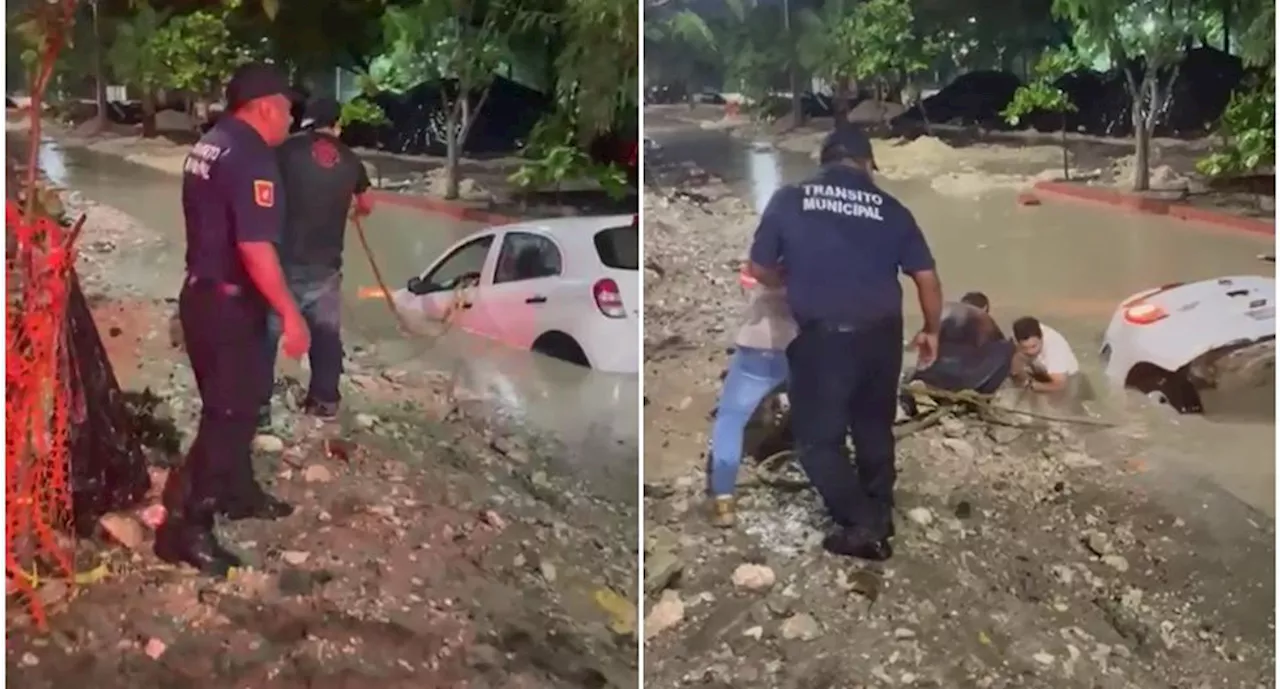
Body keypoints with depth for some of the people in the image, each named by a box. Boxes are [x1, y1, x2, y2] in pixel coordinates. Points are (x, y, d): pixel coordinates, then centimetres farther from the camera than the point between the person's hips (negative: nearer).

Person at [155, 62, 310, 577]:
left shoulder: (208, 145, 10)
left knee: (230, 405, 21)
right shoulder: (252, 157, -20)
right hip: (228, 304, -10)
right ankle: (186, 526, 1)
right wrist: (290, 314, -22)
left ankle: (239, 493, 35)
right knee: (229, 413, -3)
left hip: (200, 293, 10)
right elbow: (255, 249, -27)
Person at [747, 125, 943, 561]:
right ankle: (880, 516, 32)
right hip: (881, 334, 4)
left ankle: (860, 524, 3)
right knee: (874, 428, 22)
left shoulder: (789, 199, 0)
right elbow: (927, 278, 6)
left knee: (817, 436, 9)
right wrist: (931, 330, 22)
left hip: (822, 337, -3)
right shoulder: (889, 208, 5)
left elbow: (759, 269, 6)